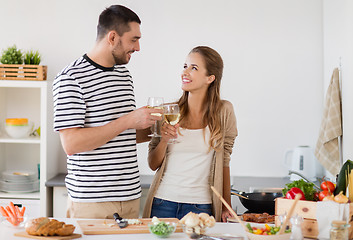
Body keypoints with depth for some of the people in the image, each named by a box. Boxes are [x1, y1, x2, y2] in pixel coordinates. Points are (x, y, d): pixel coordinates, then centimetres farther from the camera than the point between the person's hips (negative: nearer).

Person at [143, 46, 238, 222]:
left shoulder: (223, 111, -2)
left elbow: (224, 162, 5)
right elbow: (153, 164, 4)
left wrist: (226, 206, 6)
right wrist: (164, 139, -14)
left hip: (200, 206, -1)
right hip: (163, 202, 1)